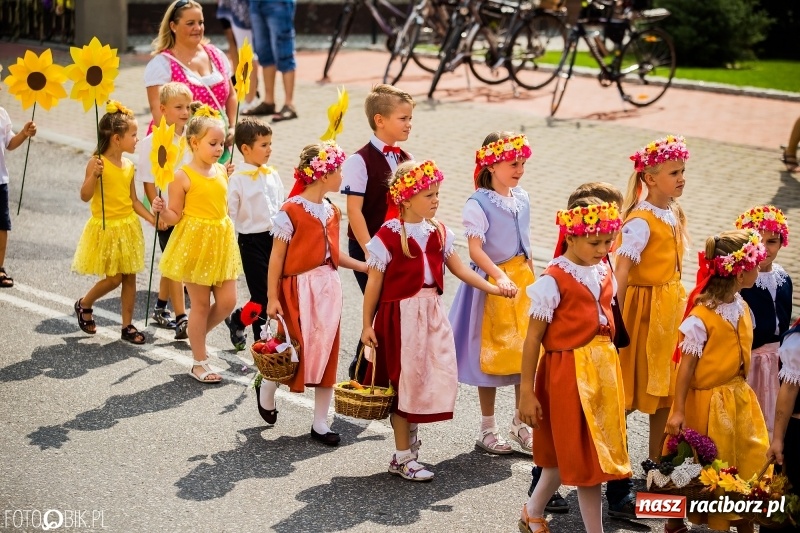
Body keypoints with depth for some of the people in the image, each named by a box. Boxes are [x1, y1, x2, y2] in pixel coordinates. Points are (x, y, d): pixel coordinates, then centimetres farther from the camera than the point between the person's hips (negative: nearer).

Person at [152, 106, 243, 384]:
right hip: (195, 242, -6)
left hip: (220, 243, 6)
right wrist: (162, 210, -27)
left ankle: (197, 335, 31)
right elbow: (175, 216, -9)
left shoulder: (222, 171, 6)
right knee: (201, 304, 3)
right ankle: (199, 363, 16)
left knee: (227, 301, 3)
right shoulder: (183, 176, -12)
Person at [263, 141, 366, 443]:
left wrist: (364, 266, 13)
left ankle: (320, 423, 16)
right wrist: (272, 297, -12)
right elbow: (277, 257, -11)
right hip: (299, 288, -7)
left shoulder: (331, 211, 9)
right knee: (300, 351, -5)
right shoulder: (291, 211, -13)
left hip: (328, 287, 7)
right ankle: (267, 388, 28)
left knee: (326, 353, 7)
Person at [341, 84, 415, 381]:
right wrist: (369, 251, -18)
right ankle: (362, 374, 13)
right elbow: (354, 211, -15)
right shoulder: (360, 161, -12)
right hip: (368, 248, -6)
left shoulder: (406, 160, 9)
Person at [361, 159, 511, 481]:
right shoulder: (388, 235, -11)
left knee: (435, 377, 6)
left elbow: (458, 268, 11)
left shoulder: (438, 232, 6)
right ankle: (402, 458, 14)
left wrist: (493, 288, 1)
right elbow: (374, 282, -7)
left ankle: (408, 436, 28)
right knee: (404, 382, 2)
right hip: (400, 315, -6)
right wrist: (367, 324, -6)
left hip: (432, 313, 6)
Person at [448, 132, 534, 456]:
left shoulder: (521, 199, 7)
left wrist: (531, 281, 15)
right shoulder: (478, 204, -13)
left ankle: (521, 424, 20)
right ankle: (487, 429, 16)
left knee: (526, 353, 7)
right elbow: (475, 250, -20)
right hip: (491, 283, -6)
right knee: (491, 356, 3)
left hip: (522, 280, 6)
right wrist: (500, 276, -32)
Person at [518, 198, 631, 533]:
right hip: (569, 372, -7)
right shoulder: (553, 280, -16)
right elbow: (533, 338, -14)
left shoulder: (604, 274, 6)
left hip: (603, 368, 7)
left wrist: (609, 371, 16)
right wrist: (526, 393, -13)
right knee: (586, 456, 1)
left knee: (567, 453, 18)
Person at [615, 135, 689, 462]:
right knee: (632, 390, 1)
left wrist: (678, 304, 11)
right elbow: (620, 272, -23)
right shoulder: (640, 220, -20)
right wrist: (616, 318, -25)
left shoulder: (673, 213, 6)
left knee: (665, 386, 14)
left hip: (670, 308, 8)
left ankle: (656, 458, 25)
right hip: (644, 308, -8)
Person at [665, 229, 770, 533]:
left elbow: (741, 354, 10)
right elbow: (686, 366, -16)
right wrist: (678, 411, -14)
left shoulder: (742, 308, 1)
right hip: (708, 402, -7)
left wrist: (740, 391, 13)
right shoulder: (700, 318, -21)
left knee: (748, 462, 8)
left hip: (739, 397, 7)